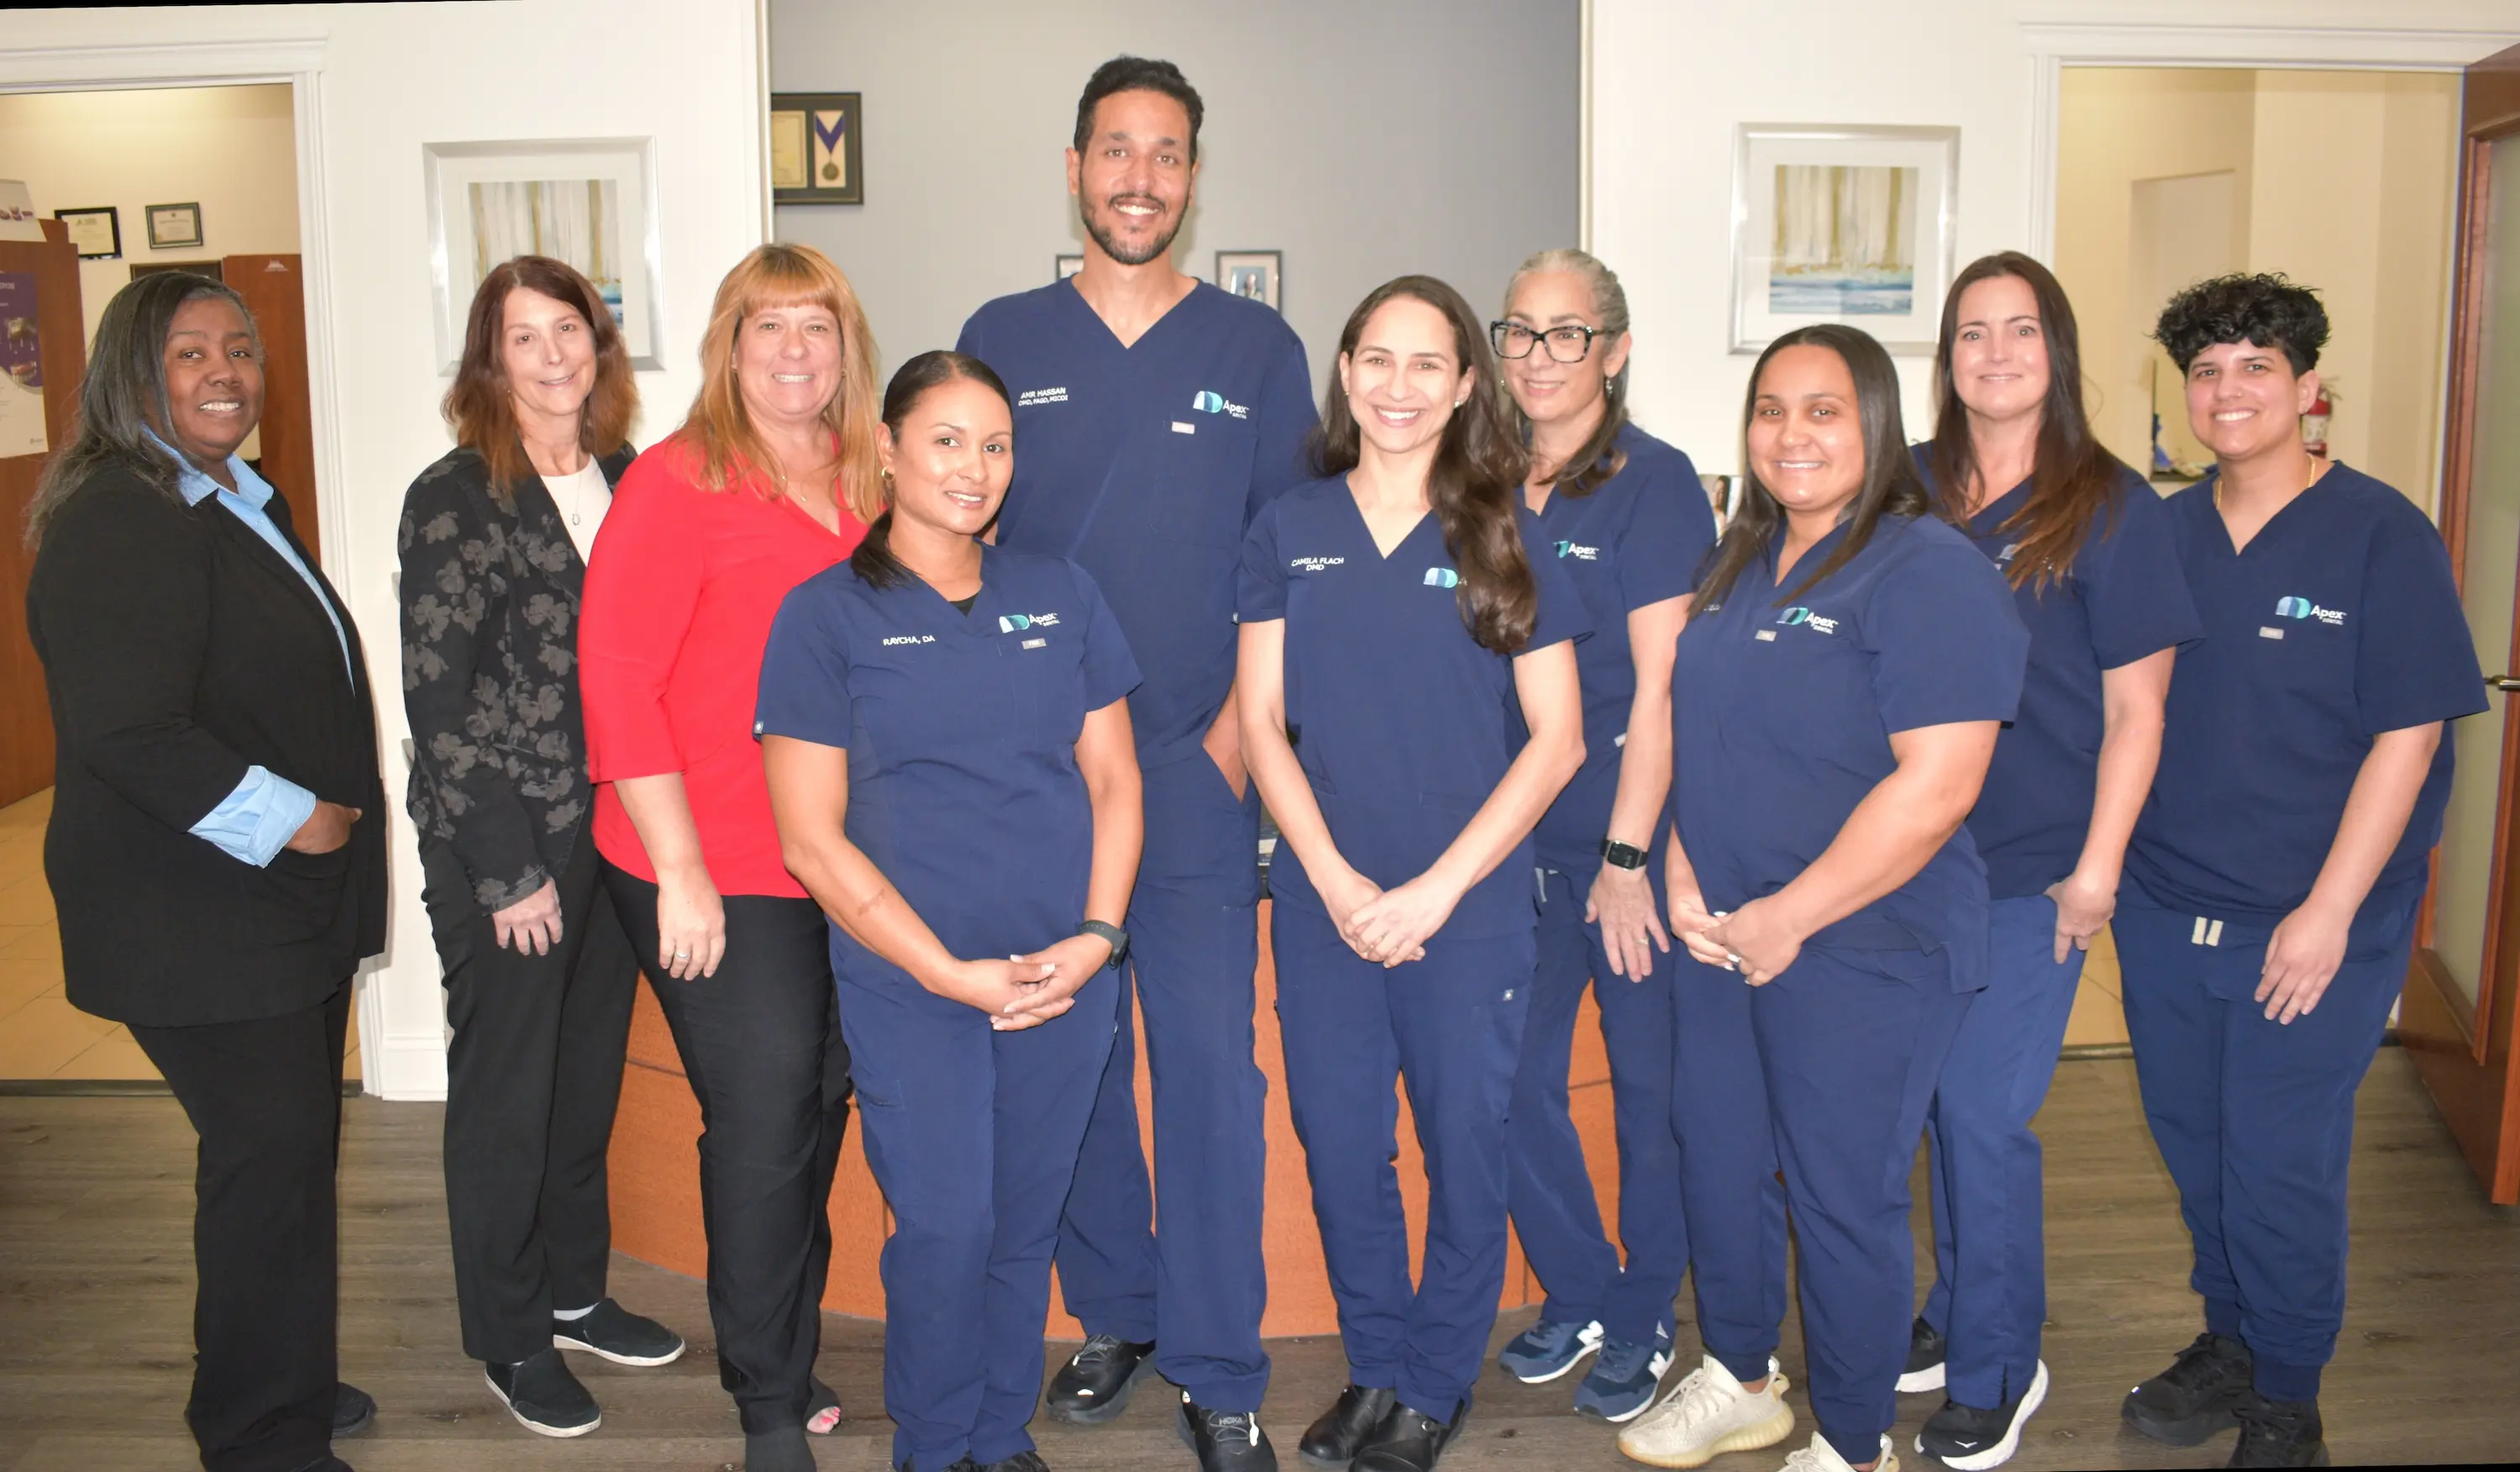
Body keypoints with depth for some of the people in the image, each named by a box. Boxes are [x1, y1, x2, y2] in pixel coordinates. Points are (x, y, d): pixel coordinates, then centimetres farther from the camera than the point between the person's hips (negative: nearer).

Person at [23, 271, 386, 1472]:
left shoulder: (241, 503, 14)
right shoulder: (119, 523, -18)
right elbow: (129, 734, -26)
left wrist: (329, 817, 15)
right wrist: (286, 819, -20)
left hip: (286, 901, 10)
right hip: (196, 917, -10)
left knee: (291, 1147, 17)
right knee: (269, 1150, -4)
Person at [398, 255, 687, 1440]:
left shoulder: (627, 480, 5)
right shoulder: (456, 498, -11)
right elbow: (437, 698, -13)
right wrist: (507, 870, -14)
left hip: (615, 833, 5)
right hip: (500, 849, -5)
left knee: (591, 1070, 16)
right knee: (505, 1089, 8)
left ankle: (574, 1292, 35)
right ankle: (509, 1338, 25)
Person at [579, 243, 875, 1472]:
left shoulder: (864, 487, 9)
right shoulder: (677, 481, -9)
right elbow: (616, 679, -13)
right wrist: (681, 871, -15)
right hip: (719, 878, -6)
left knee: (820, 1109, 14)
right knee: (762, 1125, 2)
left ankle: (789, 1363, 33)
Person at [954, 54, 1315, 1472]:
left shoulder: (1258, 347, 6)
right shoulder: (1001, 339, 7)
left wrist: (1229, 742, -6)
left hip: (1198, 770, -1)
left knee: (1210, 1064, -2)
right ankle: (1116, 1312, 28)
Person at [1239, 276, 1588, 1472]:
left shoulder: (1507, 539, -1)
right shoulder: (1288, 530, 5)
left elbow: (1556, 738, -4)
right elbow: (1260, 719, 3)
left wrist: (1434, 889, -12)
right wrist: (1334, 879, -9)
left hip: (1472, 910, -2)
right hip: (1322, 903, 2)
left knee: (1464, 1151, 7)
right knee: (1339, 1149, 10)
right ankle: (1373, 1366, 32)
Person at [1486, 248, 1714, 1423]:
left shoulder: (1654, 482, -7)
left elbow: (1661, 687, -11)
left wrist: (1627, 858, -14)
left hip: (1631, 838, -4)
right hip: (1512, 837, 5)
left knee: (1649, 1082, 7)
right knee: (1512, 1078, 8)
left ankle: (1641, 1318, 26)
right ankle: (1576, 1293, 30)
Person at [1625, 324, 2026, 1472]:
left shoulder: (1928, 573, -15)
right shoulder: (1739, 563, 9)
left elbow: (1936, 787, -22)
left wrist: (1788, 917, -19)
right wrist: (1683, 875, 0)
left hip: (1859, 950, -7)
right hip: (1723, 936, 7)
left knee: (1842, 1197, 5)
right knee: (1717, 1163, 18)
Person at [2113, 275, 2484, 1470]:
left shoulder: (2381, 536, -9)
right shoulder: (2163, 535, 5)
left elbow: (2406, 736, -12)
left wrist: (2328, 912, -16)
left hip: (2311, 924, -4)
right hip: (2162, 910, 5)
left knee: (2281, 1169, 3)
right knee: (2194, 1148, 16)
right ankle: (2228, 1342, 38)